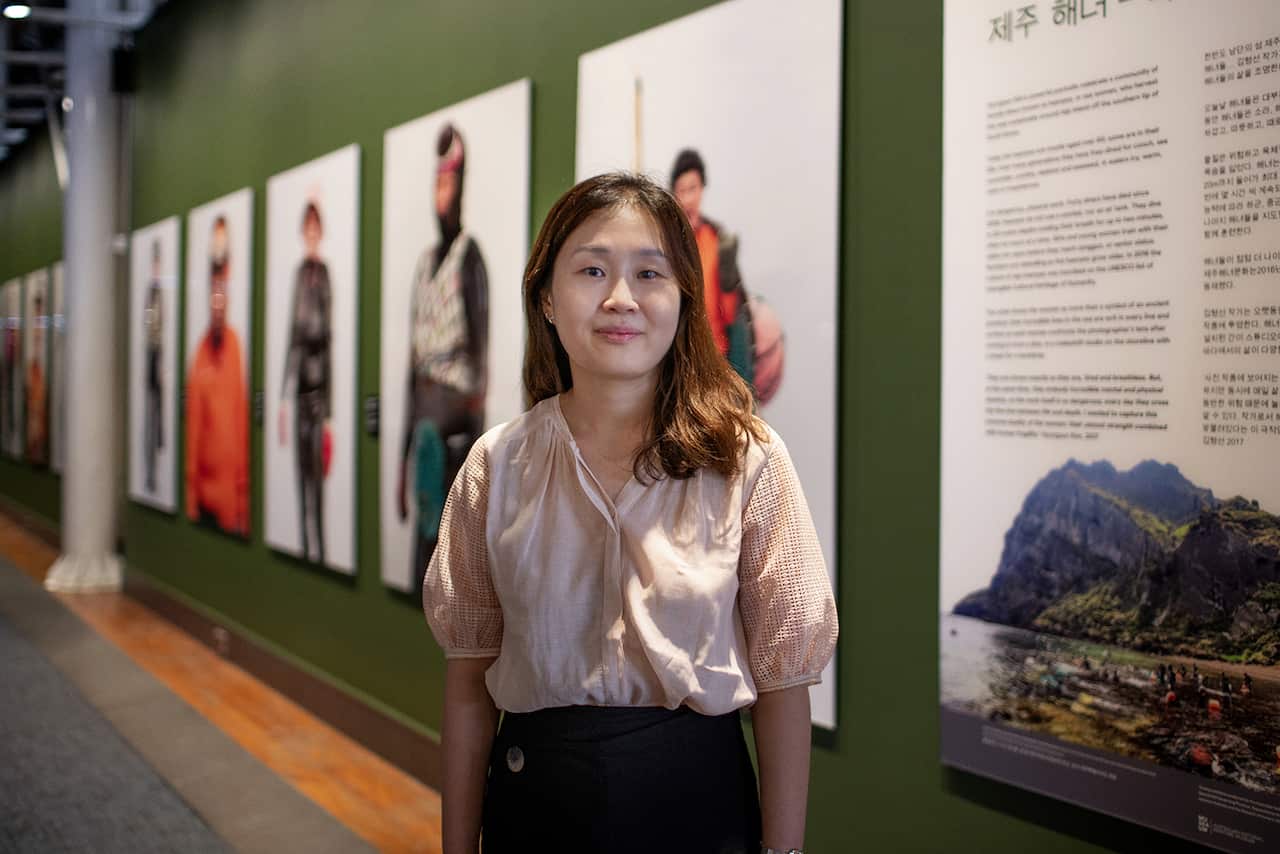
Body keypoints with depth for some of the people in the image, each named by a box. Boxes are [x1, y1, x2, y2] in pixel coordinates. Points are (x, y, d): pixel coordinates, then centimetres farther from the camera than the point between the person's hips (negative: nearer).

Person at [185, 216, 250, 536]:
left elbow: (242, 418, 1)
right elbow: (193, 427, 2)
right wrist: (191, 497, 1)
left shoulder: (236, 344, -1)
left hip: (232, 487, -1)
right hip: (204, 492, 1)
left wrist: (242, 500, -1)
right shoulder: (199, 355, -1)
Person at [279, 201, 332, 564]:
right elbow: (293, 338, 13)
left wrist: (329, 411, -11)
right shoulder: (301, 272, 12)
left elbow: (328, 339, -9)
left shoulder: (325, 274, -6)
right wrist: (284, 397, 11)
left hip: (320, 388, -6)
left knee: (316, 474, -5)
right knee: (303, 471, 9)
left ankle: (318, 551, 0)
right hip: (300, 386, 6)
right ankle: (307, 548, 15)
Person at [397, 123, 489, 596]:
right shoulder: (424, 262, 17)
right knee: (424, 529, 10)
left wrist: (475, 414, -18)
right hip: (422, 410, 8)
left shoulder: (470, 257, -6)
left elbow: (481, 345, -11)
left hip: (456, 406, -8)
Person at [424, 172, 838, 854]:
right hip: (533, 797, 2)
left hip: (695, 795, -1)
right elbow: (468, 675, 1)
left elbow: (782, 680, -7)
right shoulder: (497, 466, -3)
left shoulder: (747, 459, -8)